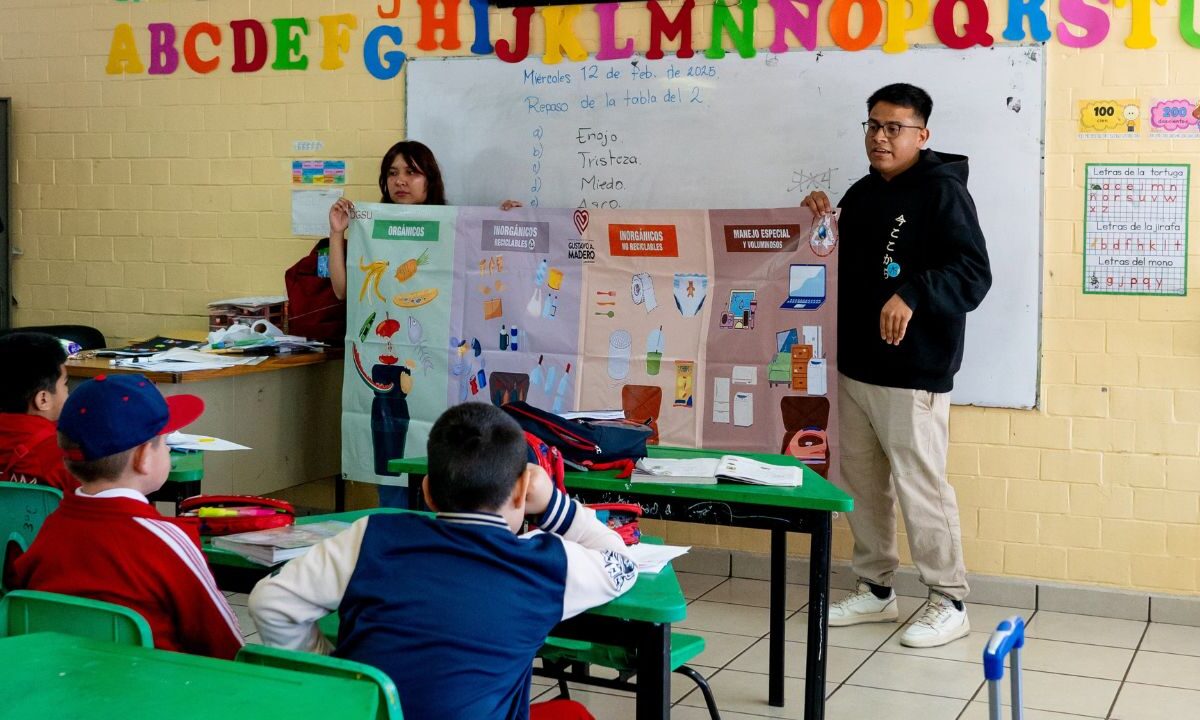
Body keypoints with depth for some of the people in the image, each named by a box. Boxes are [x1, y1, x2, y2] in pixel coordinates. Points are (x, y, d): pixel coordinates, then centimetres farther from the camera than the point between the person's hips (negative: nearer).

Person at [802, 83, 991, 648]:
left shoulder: (942, 191, -8)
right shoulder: (861, 194, 17)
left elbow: (973, 275, -17)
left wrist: (912, 294, -32)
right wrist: (822, 223, 8)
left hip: (913, 373, -8)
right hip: (855, 366, 8)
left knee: (920, 485, -5)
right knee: (862, 482, 12)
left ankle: (949, 603, 8)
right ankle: (875, 590, 26)